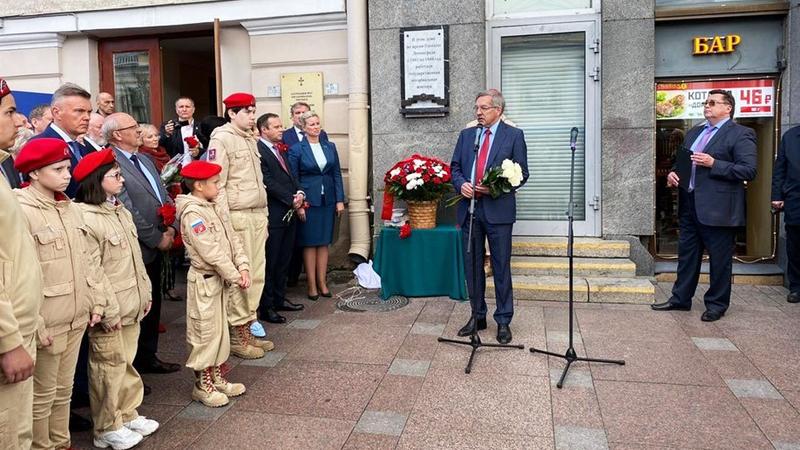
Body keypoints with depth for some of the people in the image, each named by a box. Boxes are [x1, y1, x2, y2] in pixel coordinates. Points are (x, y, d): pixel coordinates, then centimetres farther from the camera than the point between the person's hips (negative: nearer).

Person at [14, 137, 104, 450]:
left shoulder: (70, 208, 8)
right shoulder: (21, 211, -15)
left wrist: (96, 301, 10)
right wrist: (34, 324, -19)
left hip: (76, 318, 7)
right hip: (47, 322, -7)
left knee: (64, 389, 19)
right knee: (42, 395, 8)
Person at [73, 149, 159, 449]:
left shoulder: (121, 211, 10)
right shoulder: (86, 218, -17)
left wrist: (145, 292, 15)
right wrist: (109, 310, -17)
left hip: (131, 305, 8)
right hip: (110, 312, -8)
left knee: (126, 362, 18)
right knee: (109, 367, 4)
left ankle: (127, 414, 32)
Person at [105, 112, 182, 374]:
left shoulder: (145, 160, 13)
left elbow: (164, 197, 15)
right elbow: (127, 211, -19)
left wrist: (171, 228, -1)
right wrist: (157, 239, -13)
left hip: (157, 246, 9)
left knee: (152, 305, 17)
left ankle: (148, 357, 32)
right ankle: (131, 366, 20)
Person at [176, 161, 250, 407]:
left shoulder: (214, 207, 8)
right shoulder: (192, 213, -19)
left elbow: (232, 239, 6)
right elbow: (211, 252, -23)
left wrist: (242, 267, -6)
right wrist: (235, 276, -18)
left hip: (221, 278, 9)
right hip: (204, 280, -9)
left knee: (220, 329, 17)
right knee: (205, 332, 2)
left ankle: (217, 378, 30)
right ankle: (202, 385, 17)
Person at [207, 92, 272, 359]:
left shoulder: (250, 139, 17)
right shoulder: (221, 139, -6)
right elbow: (217, 184, -12)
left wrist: (264, 214, 16)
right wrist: (224, 222, -16)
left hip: (258, 214, 8)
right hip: (237, 216, -8)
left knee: (256, 275, 10)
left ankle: (248, 328, 21)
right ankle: (237, 336, 8)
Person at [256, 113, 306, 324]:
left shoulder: (280, 149, 16)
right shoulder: (258, 150, -12)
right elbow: (268, 182, -18)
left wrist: (299, 193, -2)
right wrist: (291, 199, -14)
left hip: (289, 213, 9)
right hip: (273, 215, -9)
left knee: (284, 260, 15)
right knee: (270, 262, -1)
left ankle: (279, 299, 27)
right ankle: (266, 307, 9)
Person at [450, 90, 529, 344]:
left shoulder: (514, 135, 1)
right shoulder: (466, 135, 13)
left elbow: (521, 174, -2)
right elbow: (455, 167, 13)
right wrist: (461, 184, -8)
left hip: (498, 210, -4)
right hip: (469, 209, 4)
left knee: (501, 267, 2)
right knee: (472, 266, 11)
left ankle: (503, 321, 14)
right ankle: (477, 316, 25)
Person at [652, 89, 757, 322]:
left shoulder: (741, 134, -6)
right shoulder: (694, 132, 17)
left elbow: (749, 170, -14)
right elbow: (681, 161, 24)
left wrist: (713, 163, -21)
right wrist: (672, 172, 2)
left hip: (718, 207, -7)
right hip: (690, 205, 7)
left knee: (719, 259, 4)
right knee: (686, 254, 14)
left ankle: (717, 304, 17)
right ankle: (680, 299, 25)